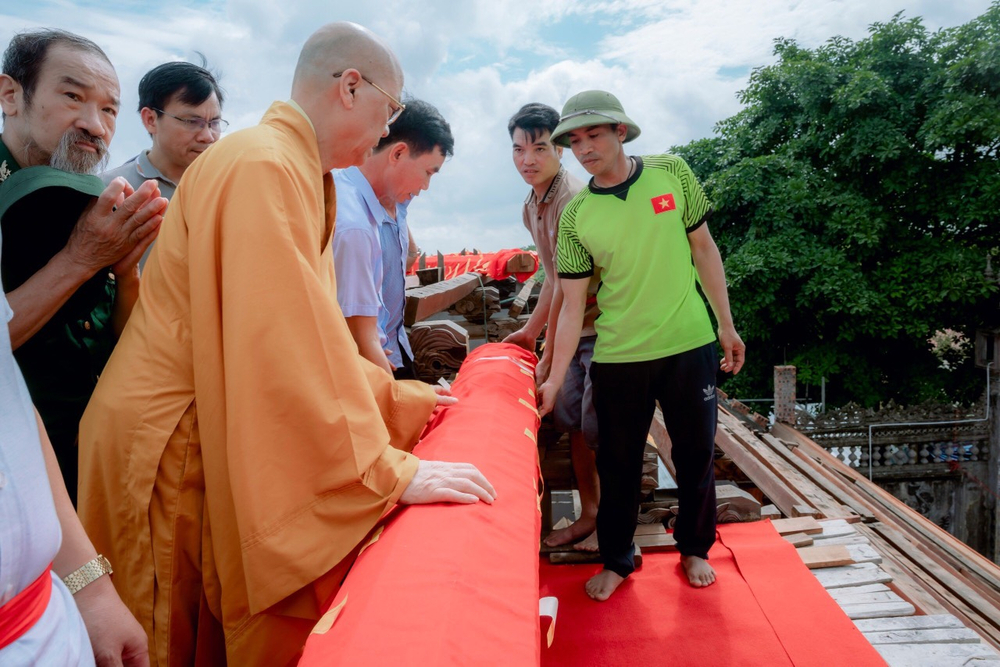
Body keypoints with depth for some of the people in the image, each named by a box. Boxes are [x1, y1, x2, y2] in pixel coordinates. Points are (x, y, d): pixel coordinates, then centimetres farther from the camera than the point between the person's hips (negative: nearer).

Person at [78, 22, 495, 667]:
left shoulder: (294, 171, 14)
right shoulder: (264, 167, -19)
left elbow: (315, 336, 16)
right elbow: (285, 345, -28)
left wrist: (401, 398, 15)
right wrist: (391, 470, -25)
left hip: (216, 443, 9)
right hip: (172, 453, -9)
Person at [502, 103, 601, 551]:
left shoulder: (572, 200, -21)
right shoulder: (532, 205, 9)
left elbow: (567, 288, -21)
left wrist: (548, 358, -15)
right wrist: (530, 331, 22)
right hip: (573, 327, 9)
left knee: (597, 428, -2)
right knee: (570, 418, 11)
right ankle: (589, 514, 27)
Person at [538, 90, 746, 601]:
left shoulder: (671, 173, -4)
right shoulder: (575, 215, -5)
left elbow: (703, 249, 4)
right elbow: (572, 304, -2)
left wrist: (726, 325, 5)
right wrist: (554, 378, -3)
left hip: (689, 345, 1)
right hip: (617, 357, 0)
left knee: (695, 453, 14)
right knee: (617, 462, 11)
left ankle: (694, 548, 38)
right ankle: (616, 559, 33)